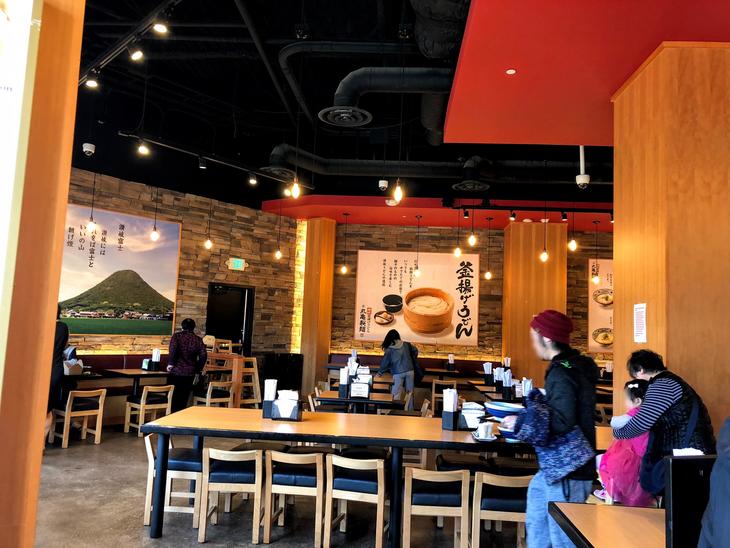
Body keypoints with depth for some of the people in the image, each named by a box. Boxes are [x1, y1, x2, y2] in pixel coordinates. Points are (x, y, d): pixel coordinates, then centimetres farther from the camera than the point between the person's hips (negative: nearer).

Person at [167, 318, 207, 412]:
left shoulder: (177, 336, 1)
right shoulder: (198, 339, 6)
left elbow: (173, 349, -16)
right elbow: (203, 355, -3)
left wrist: (171, 363, -8)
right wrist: (198, 369, 7)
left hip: (176, 372, -2)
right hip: (190, 373, 2)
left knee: (173, 398, 6)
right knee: (183, 399, 8)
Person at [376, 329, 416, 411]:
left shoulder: (389, 350, -3)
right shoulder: (406, 345, 3)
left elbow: (385, 362, 4)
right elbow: (415, 351, 14)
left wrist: (380, 372, 17)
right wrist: (412, 360, 29)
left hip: (398, 373, -3)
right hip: (410, 371, 3)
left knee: (395, 394, 4)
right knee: (410, 392, 13)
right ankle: (410, 411, 20)